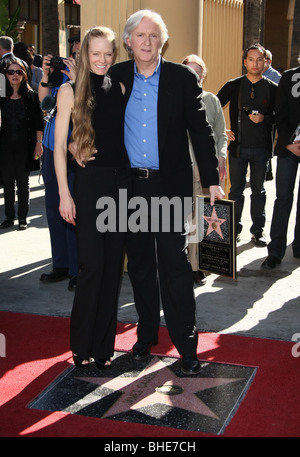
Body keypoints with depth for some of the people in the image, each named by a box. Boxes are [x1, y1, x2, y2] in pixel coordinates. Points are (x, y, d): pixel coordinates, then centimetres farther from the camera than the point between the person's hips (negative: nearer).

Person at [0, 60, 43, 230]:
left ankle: (23, 218, 13)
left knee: (23, 182, 5)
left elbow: (38, 122, -1)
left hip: (24, 146, -2)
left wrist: (38, 143, -6)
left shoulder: (31, 95, 0)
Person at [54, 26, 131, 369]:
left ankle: (103, 344, 18)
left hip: (121, 180, 4)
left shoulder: (120, 87, 9)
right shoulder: (70, 91, -2)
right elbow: (59, 145, -3)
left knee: (113, 265, 7)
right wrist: (64, 193, -8)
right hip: (90, 182, -4)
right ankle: (82, 344, 12)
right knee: (93, 265, -6)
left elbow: (128, 132, 14)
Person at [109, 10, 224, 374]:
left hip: (170, 184, -3)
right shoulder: (116, 76, 5)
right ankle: (146, 332, 27)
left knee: (174, 263, -3)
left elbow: (201, 131, -1)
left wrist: (211, 180, -3)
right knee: (139, 263, 12)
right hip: (129, 184, 3)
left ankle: (185, 341, 7)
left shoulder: (183, 78, -2)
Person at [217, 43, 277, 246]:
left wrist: (264, 118, -14)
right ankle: (235, 229, 19)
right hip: (238, 146, 0)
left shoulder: (273, 88, 1)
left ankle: (258, 231, 18)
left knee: (258, 190, 9)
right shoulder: (233, 86, 2)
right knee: (236, 189, 7)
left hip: (261, 147, 0)